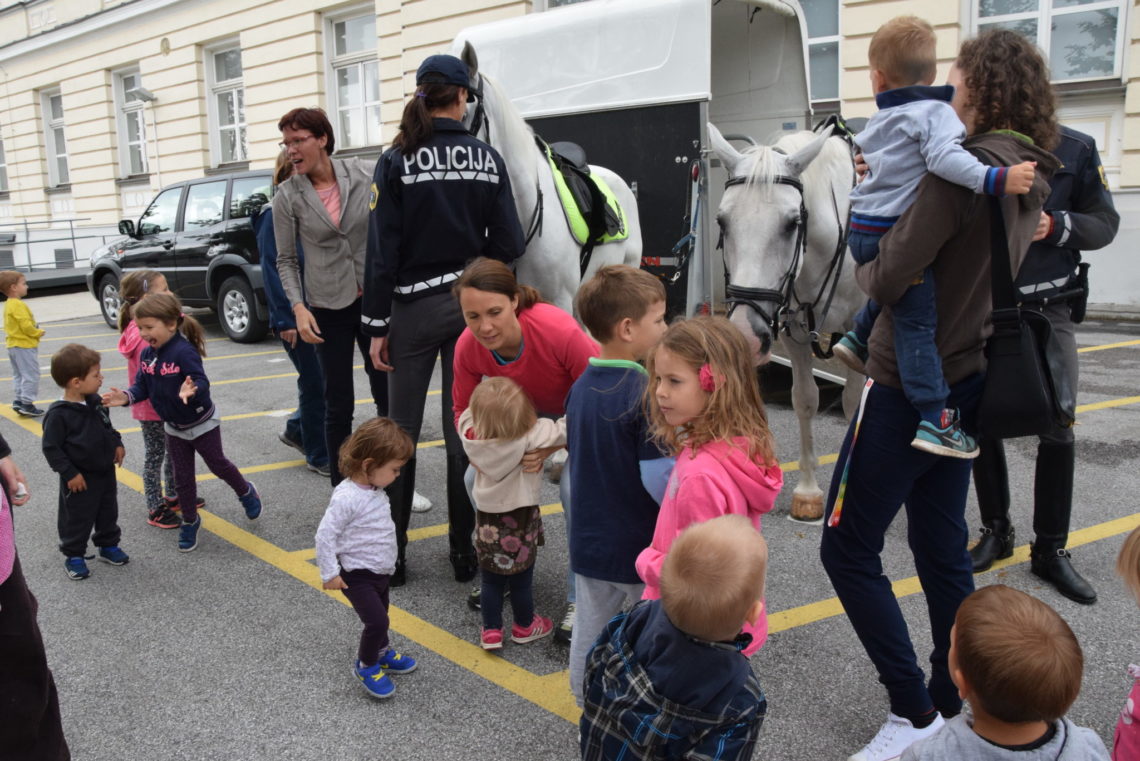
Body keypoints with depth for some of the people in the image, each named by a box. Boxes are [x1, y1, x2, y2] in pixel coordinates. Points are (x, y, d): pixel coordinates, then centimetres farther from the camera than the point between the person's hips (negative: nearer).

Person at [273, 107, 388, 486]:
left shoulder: (364, 174, -5)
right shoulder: (287, 196, -3)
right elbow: (286, 260, 3)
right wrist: (298, 307, -10)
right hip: (328, 309, -1)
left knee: (389, 396, 7)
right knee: (339, 405, 4)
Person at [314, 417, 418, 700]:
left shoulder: (375, 490, -1)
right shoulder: (347, 497, -29)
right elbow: (325, 535, -24)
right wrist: (329, 573, -18)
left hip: (380, 571, 8)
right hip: (357, 576, -8)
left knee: (379, 618, 23)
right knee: (377, 622, -10)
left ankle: (382, 653, 45)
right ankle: (366, 666, 13)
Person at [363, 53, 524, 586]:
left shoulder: (396, 161, -6)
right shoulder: (487, 157, -1)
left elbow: (382, 248, -9)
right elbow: (508, 243, -3)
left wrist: (377, 324, -5)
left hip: (415, 307, -2)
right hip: (472, 304, 2)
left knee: (401, 429, 9)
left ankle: (391, 551, 16)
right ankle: (465, 551, 18)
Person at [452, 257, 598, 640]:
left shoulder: (561, 331, -40)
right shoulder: (467, 348, -25)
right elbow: (464, 410, -5)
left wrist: (552, 446, -37)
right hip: (529, 412, 5)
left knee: (576, 489, -25)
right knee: (477, 479, -5)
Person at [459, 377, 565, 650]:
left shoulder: (472, 434, -14)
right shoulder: (530, 436, -27)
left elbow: (465, 414, 7)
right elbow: (563, 431, -26)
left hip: (487, 521, 3)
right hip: (520, 522, -3)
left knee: (491, 581, 18)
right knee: (521, 581, 17)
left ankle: (491, 631, 27)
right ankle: (524, 627, 37)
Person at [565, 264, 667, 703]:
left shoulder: (581, 386, 0)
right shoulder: (644, 394, -24)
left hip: (589, 540, 7)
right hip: (640, 548, -7)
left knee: (590, 629, 21)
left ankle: (585, 700, 39)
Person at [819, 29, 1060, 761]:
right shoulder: (1031, 177, 10)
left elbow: (890, 277, -23)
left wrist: (865, 265, 0)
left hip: (910, 384, -9)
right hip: (965, 381, 9)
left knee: (847, 548, 0)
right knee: (943, 549, 16)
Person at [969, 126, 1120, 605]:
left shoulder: (1076, 150, -4)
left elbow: (1105, 222, 1)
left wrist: (1057, 226, -18)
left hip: (1049, 309, 0)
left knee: (1057, 431, 3)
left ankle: (1051, 550, 18)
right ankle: (996, 531, 29)